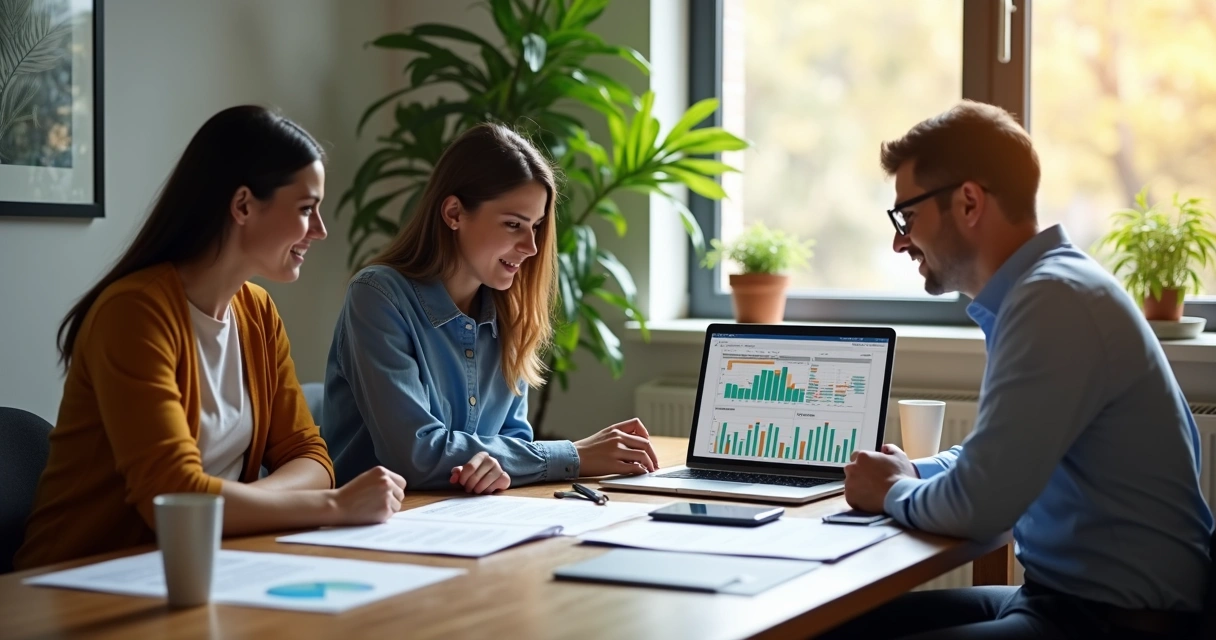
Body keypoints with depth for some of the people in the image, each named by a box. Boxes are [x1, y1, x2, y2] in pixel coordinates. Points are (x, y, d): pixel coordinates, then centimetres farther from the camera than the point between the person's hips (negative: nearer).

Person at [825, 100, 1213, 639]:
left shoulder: (1055, 300, -20)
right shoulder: (1047, 284, 10)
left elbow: (978, 506, -23)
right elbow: (999, 464, 24)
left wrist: (894, 493, -3)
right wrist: (912, 473, 7)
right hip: (1066, 592, 9)